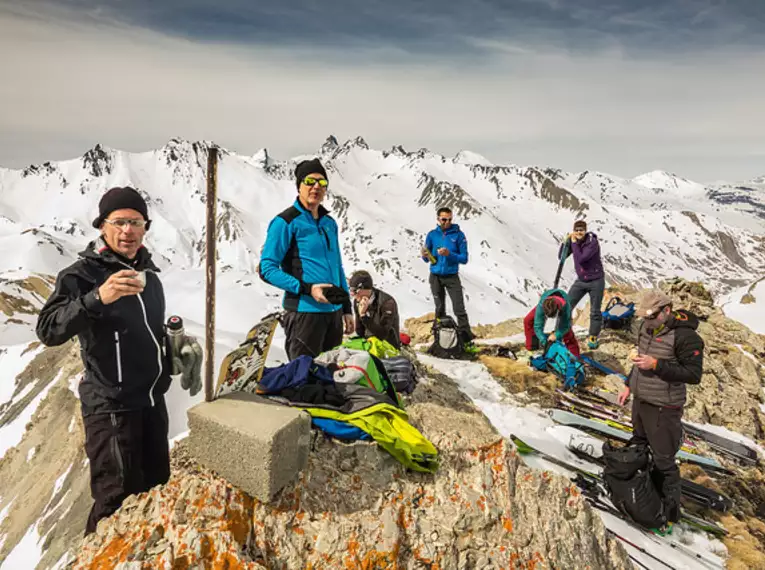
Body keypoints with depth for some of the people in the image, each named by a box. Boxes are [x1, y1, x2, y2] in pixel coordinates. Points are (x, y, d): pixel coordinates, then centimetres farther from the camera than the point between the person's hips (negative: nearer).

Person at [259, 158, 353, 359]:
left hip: (334, 312, 7)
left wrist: (347, 308, 17)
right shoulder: (285, 222, -7)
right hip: (304, 312, -7)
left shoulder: (329, 223, 15)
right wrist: (306, 289, -19)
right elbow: (267, 269, -10)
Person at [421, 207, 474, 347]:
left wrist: (449, 254, -21)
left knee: (459, 309, -10)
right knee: (440, 310, 11)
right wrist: (425, 255, -15)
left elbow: (464, 258, -6)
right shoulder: (432, 234, 2)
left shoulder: (458, 234, -5)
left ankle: (467, 340, -8)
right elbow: (427, 258, 8)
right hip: (435, 277, 3)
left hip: (452, 277, -2)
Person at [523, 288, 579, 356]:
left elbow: (566, 326, -30)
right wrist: (544, 341, -44)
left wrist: (556, 335, -45)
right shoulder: (540, 306, -44)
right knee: (528, 320, -16)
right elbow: (538, 326, -35)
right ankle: (531, 346, 0)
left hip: (561, 308, -1)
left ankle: (574, 354, -1)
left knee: (567, 331, -19)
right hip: (546, 306, 1)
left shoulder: (566, 307, -45)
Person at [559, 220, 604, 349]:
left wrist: (574, 242, -24)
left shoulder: (593, 242, -20)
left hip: (596, 281, -5)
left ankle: (593, 337, 22)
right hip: (581, 281, 5)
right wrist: (566, 241, -15)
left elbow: (581, 259, -29)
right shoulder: (573, 241, -2)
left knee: (595, 312, 5)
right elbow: (561, 257, -4)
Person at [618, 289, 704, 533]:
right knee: (638, 448, 23)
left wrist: (656, 365, -27)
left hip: (663, 409, -8)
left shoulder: (685, 336, -21)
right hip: (640, 401, 8)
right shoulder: (647, 327, 3)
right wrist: (629, 385, 18)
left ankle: (670, 513, 17)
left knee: (664, 461, 1)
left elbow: (694, 375, -21)